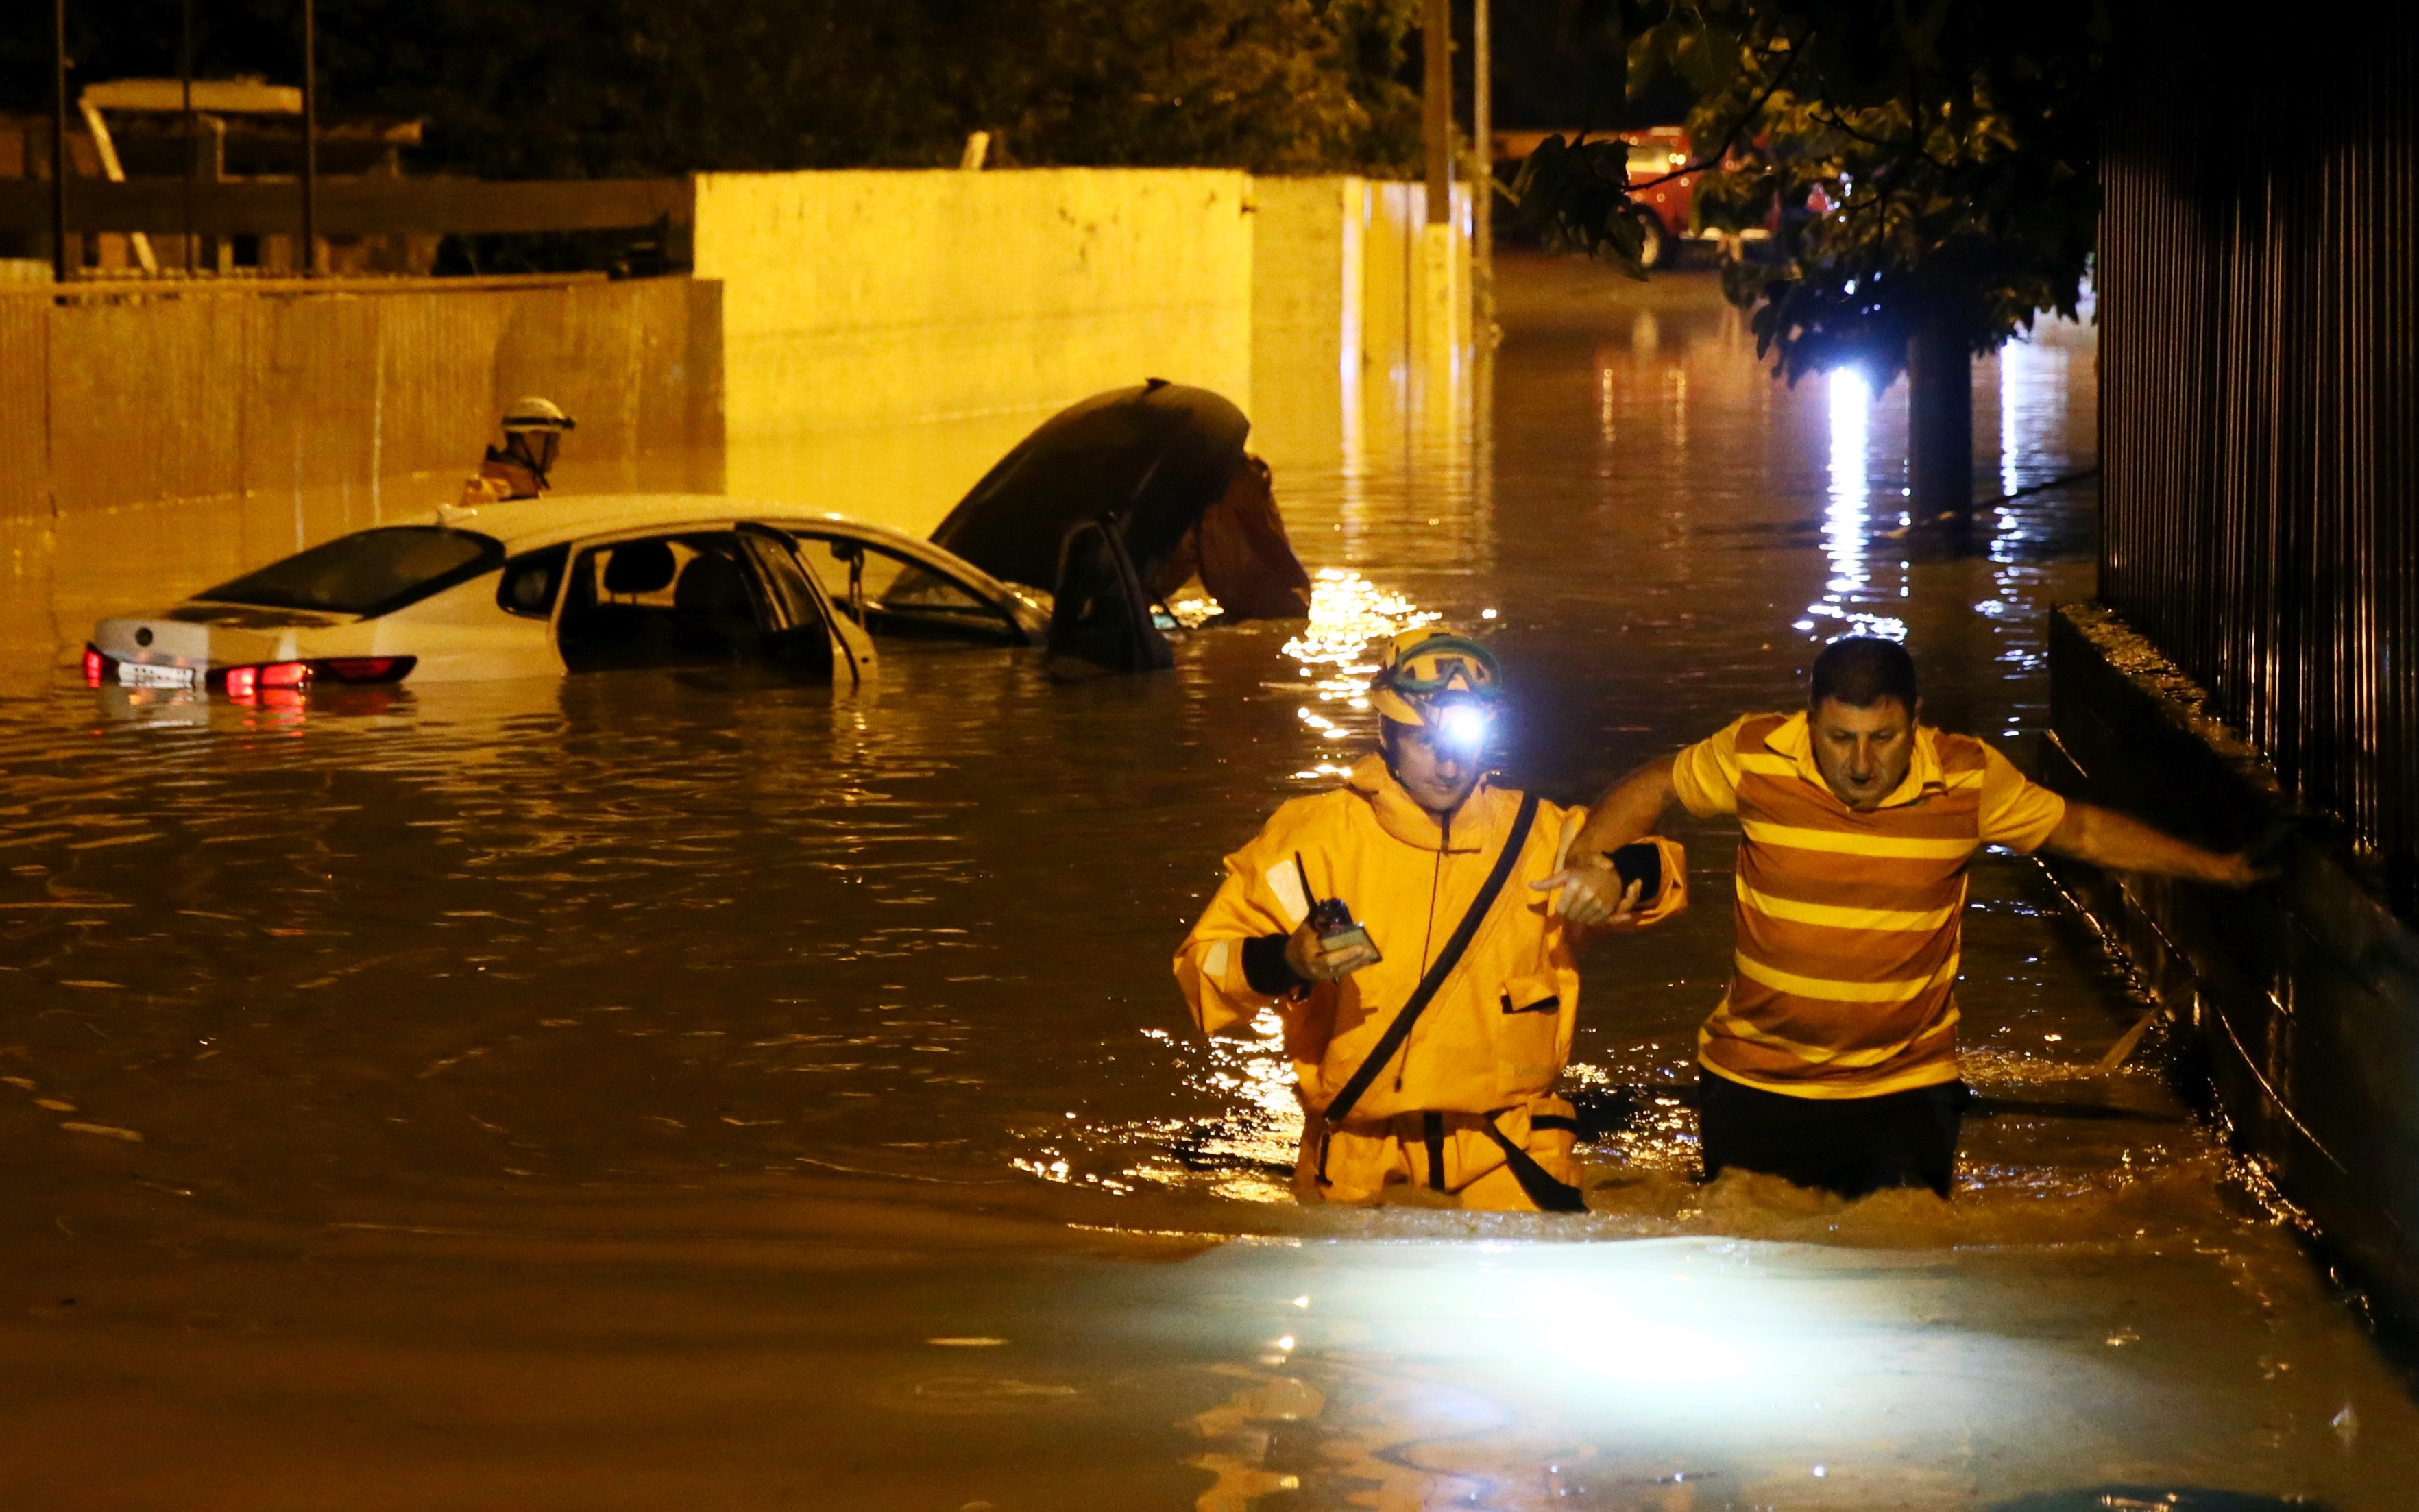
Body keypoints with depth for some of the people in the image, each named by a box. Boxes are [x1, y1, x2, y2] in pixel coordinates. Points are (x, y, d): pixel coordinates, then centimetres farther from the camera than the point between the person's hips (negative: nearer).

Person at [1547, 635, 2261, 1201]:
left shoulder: (1968, 778, -9)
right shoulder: (1756, 757, -11)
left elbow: (2080, 829, 5)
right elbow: (1656, 786, 5)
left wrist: (2214, 867, 10)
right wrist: (1591, 860, -13)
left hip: (1904, 1090, 0)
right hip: (1756, 1086, 0)